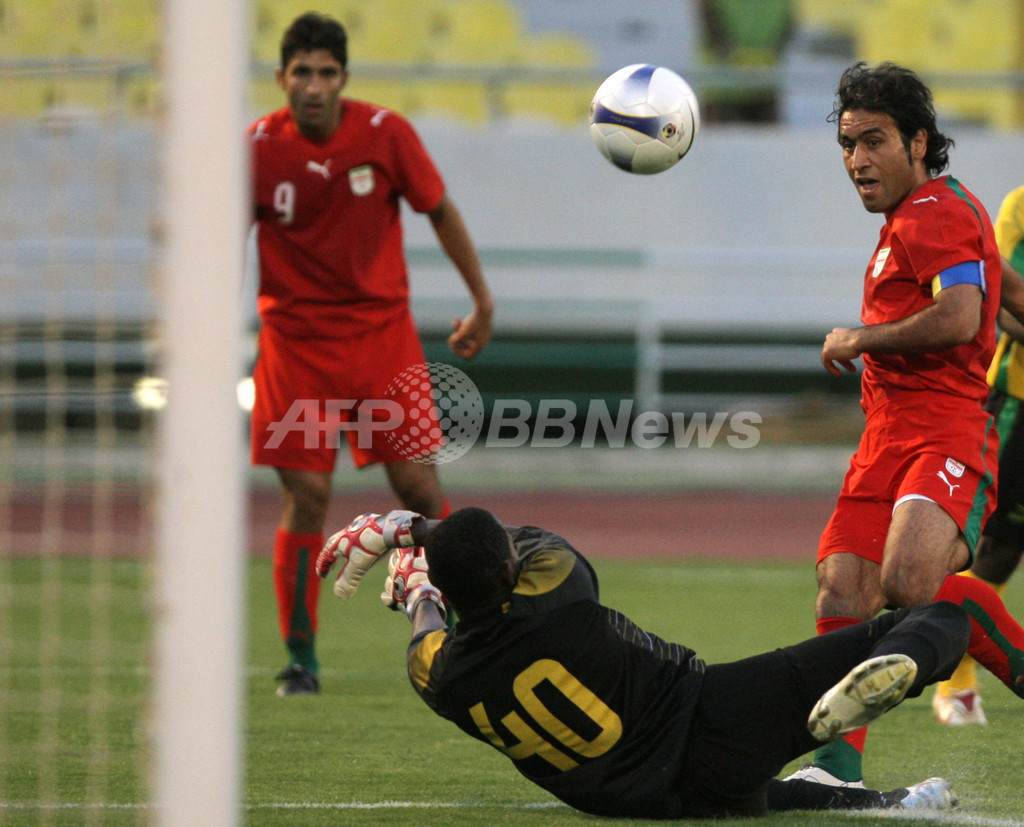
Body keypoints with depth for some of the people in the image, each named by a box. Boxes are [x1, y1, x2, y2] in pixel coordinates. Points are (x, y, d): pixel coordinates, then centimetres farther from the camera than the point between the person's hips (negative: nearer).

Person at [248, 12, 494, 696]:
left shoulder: (386, 134, -7)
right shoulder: (258, 148, -8)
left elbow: (440, 209, 7)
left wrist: (482, 299, 10)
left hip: (382, 331, 1)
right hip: (296, 339, -1)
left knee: (418, 486, -4)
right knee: (306, 497, -7)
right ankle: (300, 659, 4)